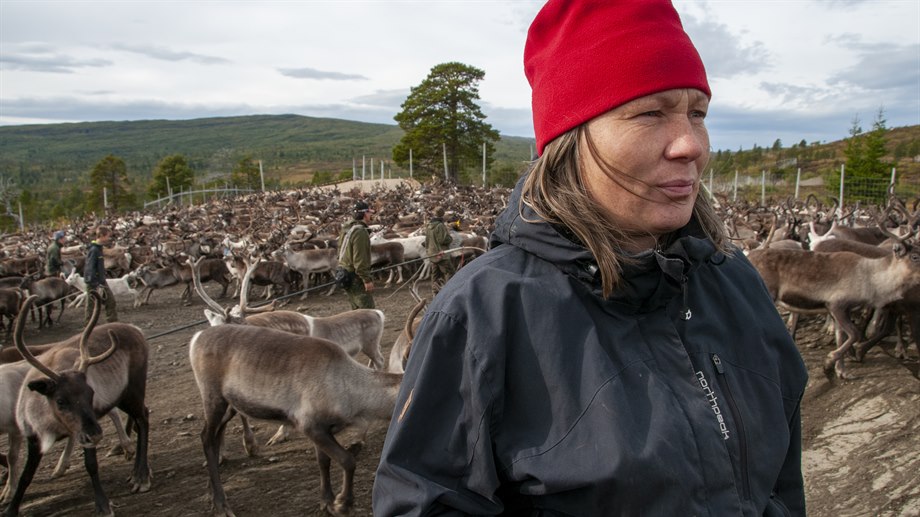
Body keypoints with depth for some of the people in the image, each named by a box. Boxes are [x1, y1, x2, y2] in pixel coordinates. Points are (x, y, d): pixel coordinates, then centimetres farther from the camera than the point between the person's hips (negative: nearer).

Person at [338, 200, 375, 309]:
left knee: (357, 309, 17)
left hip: (345, 273, 10)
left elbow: (340, 252, 20)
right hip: (356, 277, -10)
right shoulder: (359, 231, -18)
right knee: (367, 308, -8)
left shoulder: (347, 229, 13)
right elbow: (360, 259, -23)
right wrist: (367, 279, -20)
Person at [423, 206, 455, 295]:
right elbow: (444, 240, -21)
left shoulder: (428, 225, 7)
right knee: (448, 272, -2)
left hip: (432, 254, 8)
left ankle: (435, 292, 18)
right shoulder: (440, 225, -19)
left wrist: (427, 249, 25)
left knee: (435, 273, 15)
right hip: (441, 254, -8)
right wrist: (449, 236, -1)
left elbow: (427, 240, 16)